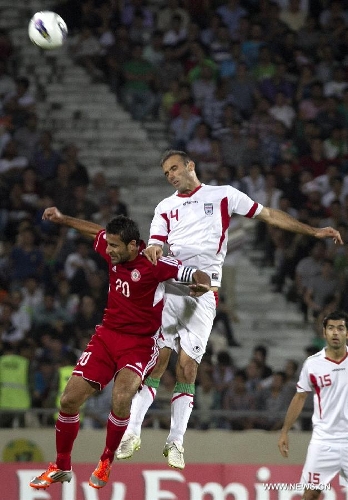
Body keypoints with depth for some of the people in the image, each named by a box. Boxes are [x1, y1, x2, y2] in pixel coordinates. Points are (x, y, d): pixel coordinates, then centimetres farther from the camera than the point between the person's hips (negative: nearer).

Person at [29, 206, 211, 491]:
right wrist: (62, 220, 26)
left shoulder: (154, 264, -19)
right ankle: (62, 468, 18)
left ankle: (106, 462, -6)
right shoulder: (114, 251, -1)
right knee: (70, 400, -2)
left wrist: (202, 284, -44)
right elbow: (96, 231, 22)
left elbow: (198, 275, -22)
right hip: (107, 336, 6)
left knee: (121, 398, -31)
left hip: (140, 343, -6)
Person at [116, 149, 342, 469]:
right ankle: (132, 432, -7)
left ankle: (176, 440, 1)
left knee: (187, 366, -7)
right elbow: (155, 244, 10)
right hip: (170, 284, 2)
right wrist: (153, 251, -16)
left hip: (204, 290, -2)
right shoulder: (165, 207, 20)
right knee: (157, 359, -10)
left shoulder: (224, 195, 13)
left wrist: (314, 231, 10)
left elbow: (268, 215, 14)